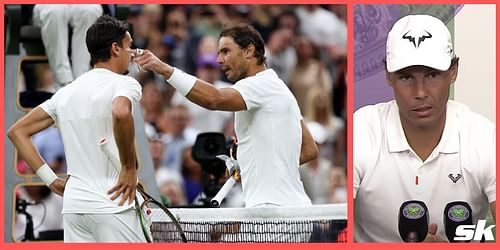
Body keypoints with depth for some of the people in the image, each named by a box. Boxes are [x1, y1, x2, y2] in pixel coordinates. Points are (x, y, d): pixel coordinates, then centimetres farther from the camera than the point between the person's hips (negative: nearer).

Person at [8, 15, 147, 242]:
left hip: (73, 206, 6)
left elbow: (17, 132, 18)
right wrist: (130, 168, -17)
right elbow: (121, 113, -29)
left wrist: (52, 181, 14)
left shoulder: (66, 93, 16)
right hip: (112, 205, -6)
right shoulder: (124, 84, -5)